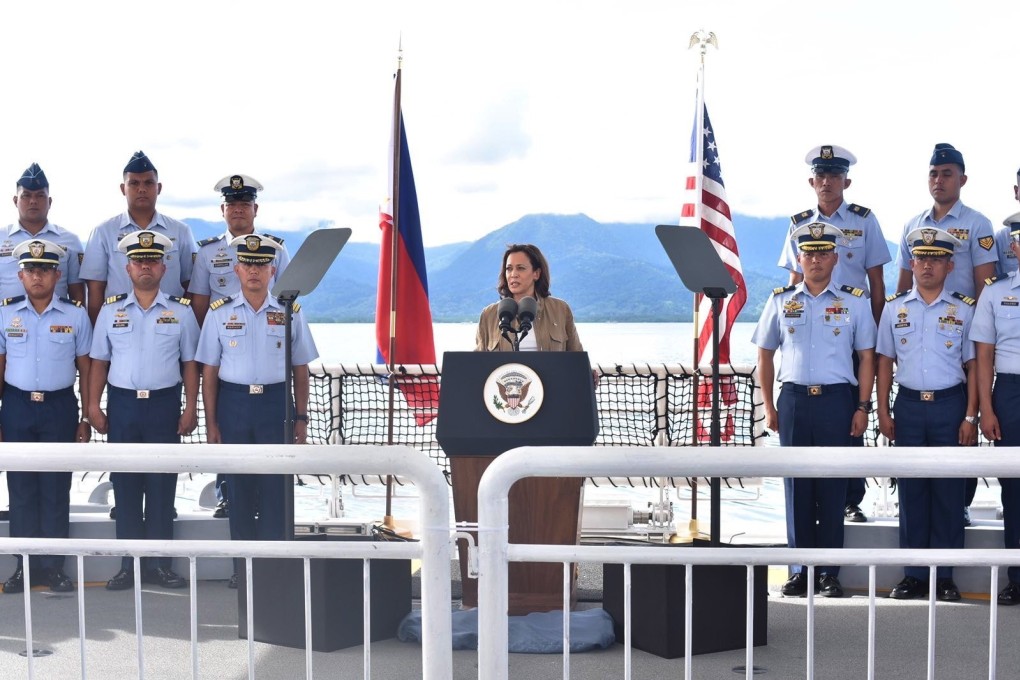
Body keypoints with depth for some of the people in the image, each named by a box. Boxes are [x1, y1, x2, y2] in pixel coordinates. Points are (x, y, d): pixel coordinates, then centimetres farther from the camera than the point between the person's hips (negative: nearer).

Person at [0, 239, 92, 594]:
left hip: (60, 407, -1)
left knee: (56, 489, 3)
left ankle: (53, 565, 11)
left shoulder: (76, 315, 0)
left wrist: (85, 418, 1)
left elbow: (85, 368, 3)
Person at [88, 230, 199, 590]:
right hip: (122, 403, 1)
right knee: (125, 485, 4)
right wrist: (93, 406, 0)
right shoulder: (111, 310, 7)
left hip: (164, 404, -1)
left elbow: (190, 363, 4)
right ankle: (129, 564, 11)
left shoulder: (181, 311, 4)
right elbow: (99, 361, 8)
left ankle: (159, 563, 9)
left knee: (162, 486, 2)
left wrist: (190, 408, -3)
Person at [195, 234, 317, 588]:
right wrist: (211, 422, 0)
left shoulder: (290, 313, 4)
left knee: (277, 487, -1)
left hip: (277, 403, 0)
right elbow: (209, 371, 4)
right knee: (239, 487, 5)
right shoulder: (219, 313, 4)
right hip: (234, 403, 1)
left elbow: (300, 370, 7)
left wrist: (301, 418, 2)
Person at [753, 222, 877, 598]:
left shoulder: (855, 301, 6)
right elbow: (765, 355, 13)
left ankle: (829, 572, 8)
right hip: (793, 399, 1)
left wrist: (862, 407, -2)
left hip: (837, 400, -1)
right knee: (796, 487, 4)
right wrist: (769, 407, 7)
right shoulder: (781, 300, 9)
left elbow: (866, 357, 6)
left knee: (832, 490, 1)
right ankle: (799, 570, 11)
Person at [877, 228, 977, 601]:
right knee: (911, 490, 4)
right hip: (909, 404, 1)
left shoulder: (964, 309, 3)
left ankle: (944, 575, 10)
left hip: (950, 405, -1)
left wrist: (970, 417, -4)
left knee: (948, 490, 2)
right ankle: (914, 574, 12)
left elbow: (972, 365, 2)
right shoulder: (894, 307, 7)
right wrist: (883, 411, 3)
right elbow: (884, 361, 9)